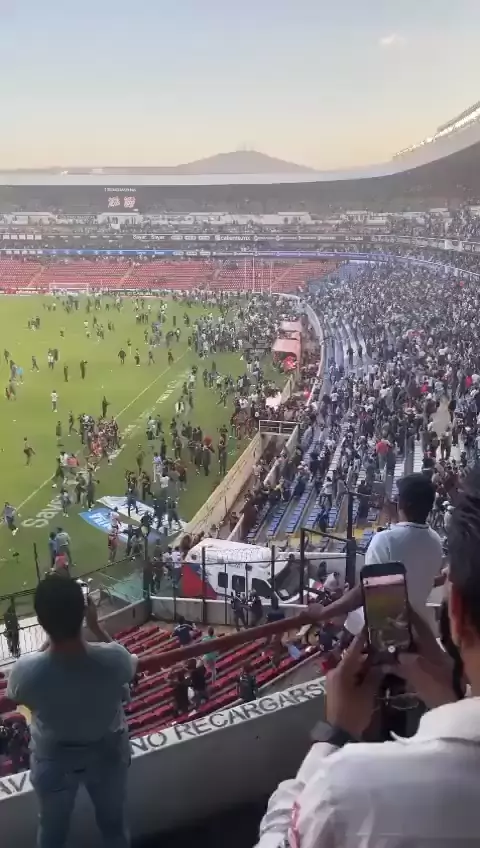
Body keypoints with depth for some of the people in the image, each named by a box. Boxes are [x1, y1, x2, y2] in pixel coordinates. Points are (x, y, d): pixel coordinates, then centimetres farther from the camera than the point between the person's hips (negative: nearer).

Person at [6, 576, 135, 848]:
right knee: (114, 824, 29)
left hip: (53, 760, 0)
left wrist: (51, 634, -8)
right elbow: (129, 665, -6)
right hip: (108, 754, 1)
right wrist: (95, 626, -2)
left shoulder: (27, 670, -35)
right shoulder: (113, 659, -33)